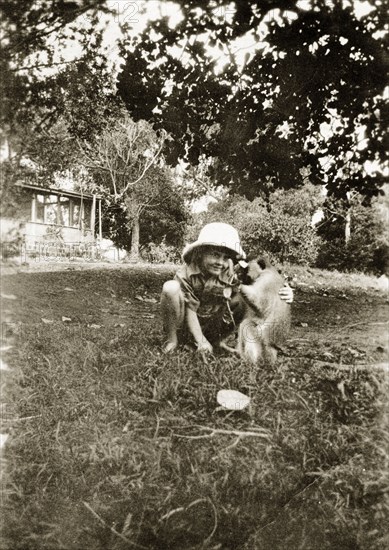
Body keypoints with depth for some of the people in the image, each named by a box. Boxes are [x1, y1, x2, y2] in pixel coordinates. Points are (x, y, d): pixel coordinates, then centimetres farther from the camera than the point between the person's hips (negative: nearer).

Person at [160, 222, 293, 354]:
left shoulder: (229, 274, -13)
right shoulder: (186, 274, -20)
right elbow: (190, 310, -18)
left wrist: (283, 295, -35)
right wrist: (200, 341, -22)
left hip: (211, 328, 4)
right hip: (186, 327, -3)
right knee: (171, 287, -31)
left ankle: (216, 342, 0)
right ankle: (172, 339, -11)